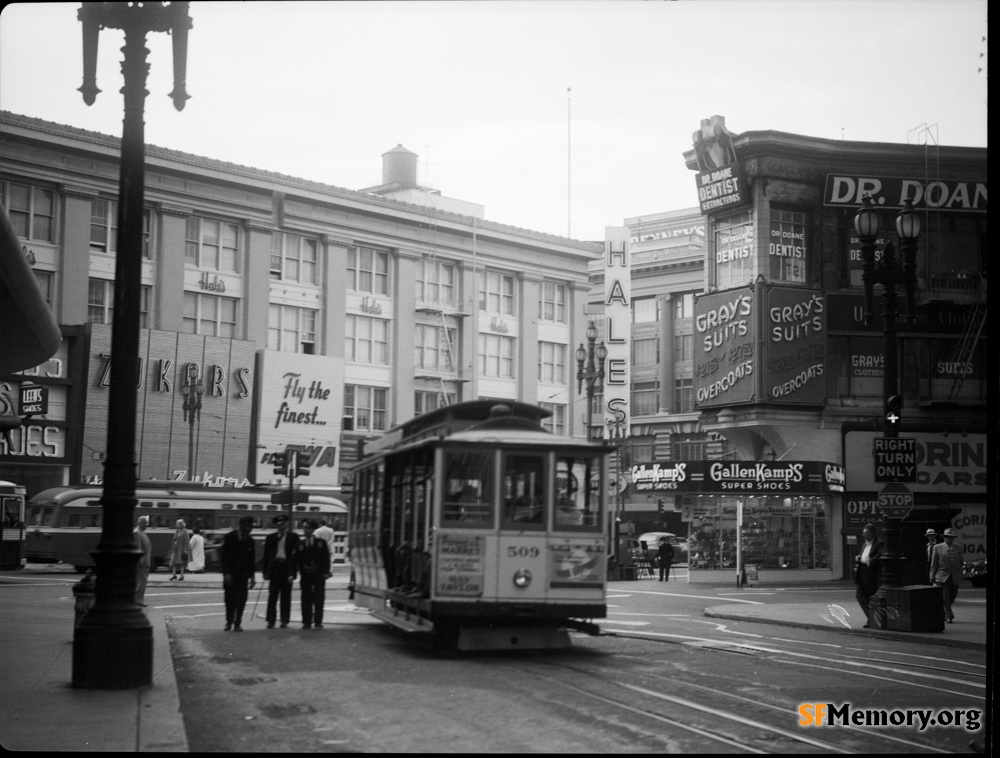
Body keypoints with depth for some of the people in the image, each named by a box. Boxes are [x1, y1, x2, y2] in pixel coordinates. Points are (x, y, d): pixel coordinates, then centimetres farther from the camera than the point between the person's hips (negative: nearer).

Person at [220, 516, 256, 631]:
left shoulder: (249, 541, 8)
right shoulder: (229, 537, -4)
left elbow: (251, 559, 12)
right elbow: (223, 556, -5)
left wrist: (252, 576, 8)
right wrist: (226, 573, -12)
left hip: (243, 573, 2)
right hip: (230, 573, -2)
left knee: (241, 599, -6)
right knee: (229, 598, 2)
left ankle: (237, 623, 1)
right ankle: (229, 622, 16)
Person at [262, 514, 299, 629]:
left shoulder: (293, 537, 3)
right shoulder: (271, 537, 9)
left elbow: (295, 555, -2)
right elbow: (266, 555, 10)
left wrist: (292, 573, -9)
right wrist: (266, 572, 2)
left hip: (286, 568, -1)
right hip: (274, 567, 2)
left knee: (286, 597, 3)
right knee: (272, 596, -1)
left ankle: (284, 621, 10)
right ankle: (270, 621, 3)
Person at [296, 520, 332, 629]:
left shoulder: (321, 542, 6)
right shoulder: (300, 544, 7)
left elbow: (326, 558, 2)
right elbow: (297, 559, 2)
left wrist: (326, 572, -7)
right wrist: (300, 572, -8)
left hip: (319, 574, -1)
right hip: (306, 575, 1)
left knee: (319, 599, -1)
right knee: (306, 599, 2)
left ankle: (318, 622, 3)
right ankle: (306, 622, 8)